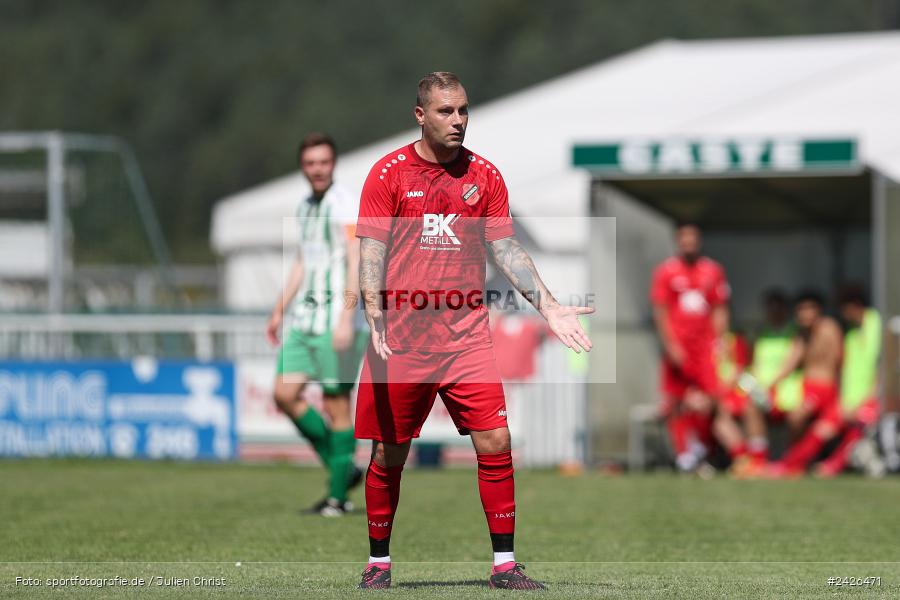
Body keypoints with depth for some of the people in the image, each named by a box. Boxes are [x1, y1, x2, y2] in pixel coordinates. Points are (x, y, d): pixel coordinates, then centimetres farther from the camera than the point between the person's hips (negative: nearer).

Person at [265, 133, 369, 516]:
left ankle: (338, 496, 2)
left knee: (335, 405, -4)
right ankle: (343, 468, 11)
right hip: (303, 319, 8)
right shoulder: (305, 207, 16)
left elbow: (356, 263, -17)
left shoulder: (345, 205, -10)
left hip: (336, 320, -8)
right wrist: (279, 310, 24)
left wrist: (346, 318, -24)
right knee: (285, 394, -1)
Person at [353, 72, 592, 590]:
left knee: (495, 441, -9)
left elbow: (506, 249, 10)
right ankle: (378, 562, 19)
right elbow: (372, 251, -3)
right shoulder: (389, 172, -1)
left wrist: (548, 305, -1)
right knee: (389, 454, 4)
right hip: (401, 334, -2)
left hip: (466, 333, 2)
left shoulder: (484, 174, 7)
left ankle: (504, 563, -1)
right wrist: (375, 317, -17)